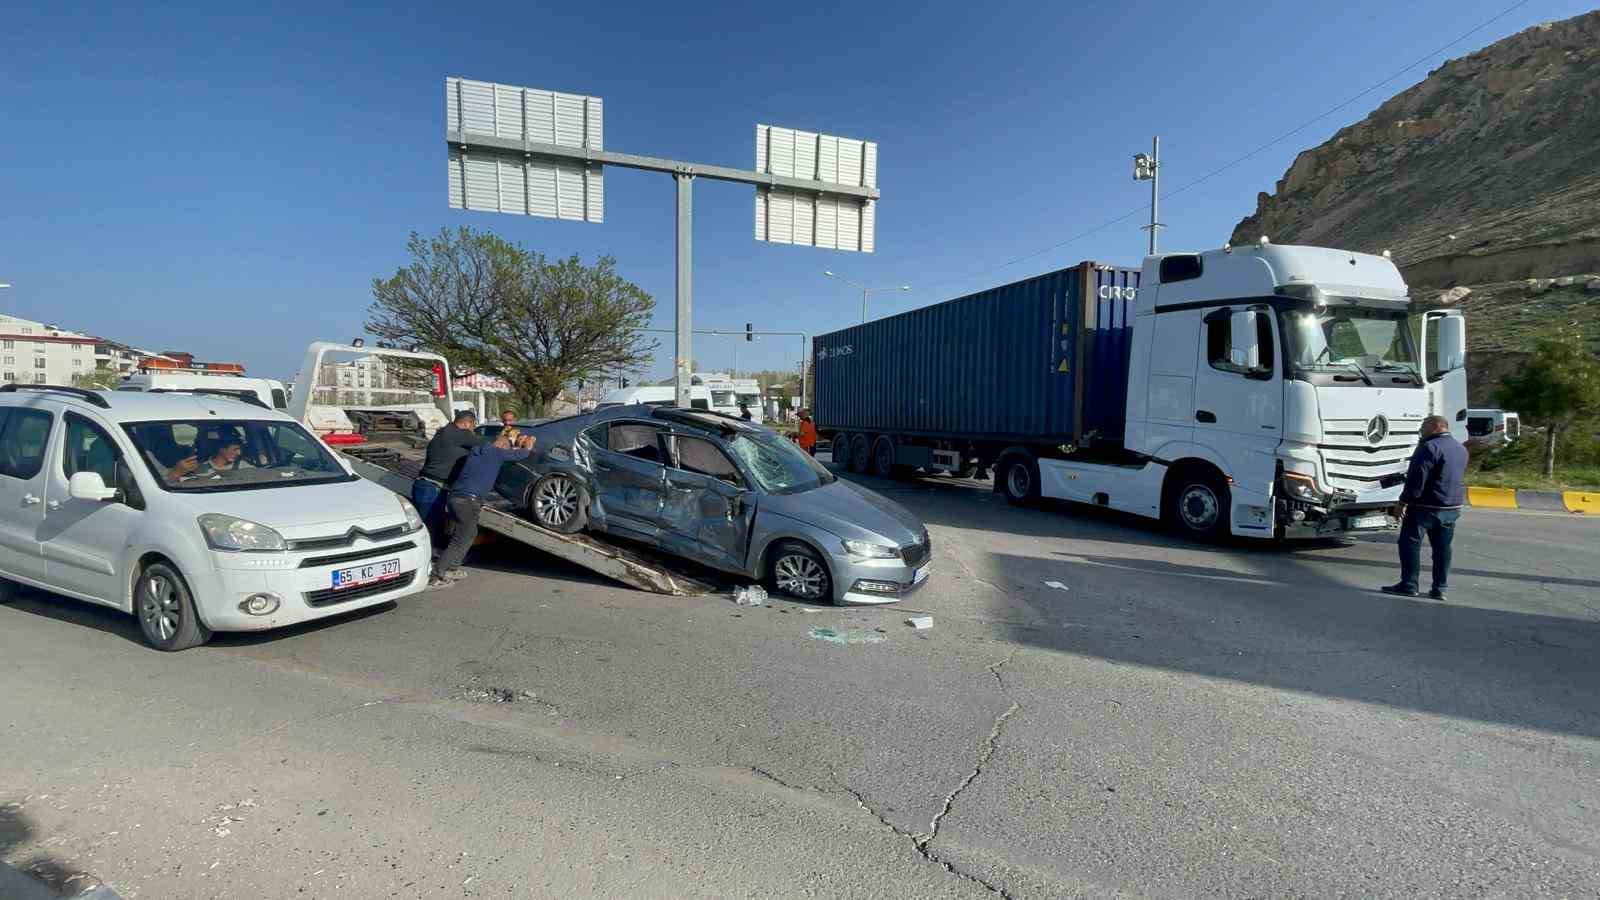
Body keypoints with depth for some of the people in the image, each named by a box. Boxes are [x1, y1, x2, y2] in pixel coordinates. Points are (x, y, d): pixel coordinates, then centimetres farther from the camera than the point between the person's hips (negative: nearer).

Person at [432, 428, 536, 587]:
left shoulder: (476, 451, 23)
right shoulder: (497, 452, 1)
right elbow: (522, 454, 8)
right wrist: (528, 448, 30)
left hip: (454, 496, 9)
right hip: (469, 500, -9)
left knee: (471, 533, 24)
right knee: (460, 540, -2)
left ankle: (452, 569, 28)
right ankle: (437, 576, -3)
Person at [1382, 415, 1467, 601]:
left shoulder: (1430, 447, -16)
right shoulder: (1461, 449, 13)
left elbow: (1416, 479, -19)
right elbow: (1458, 477, 22)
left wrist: (1403, 502, -15)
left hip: (1426, 507, -8)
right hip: (1452, 508, 8)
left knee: (1410, 544, 0)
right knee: (1442, 547, 11)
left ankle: (1409, 585, 1)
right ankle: (1439, 589, 13)